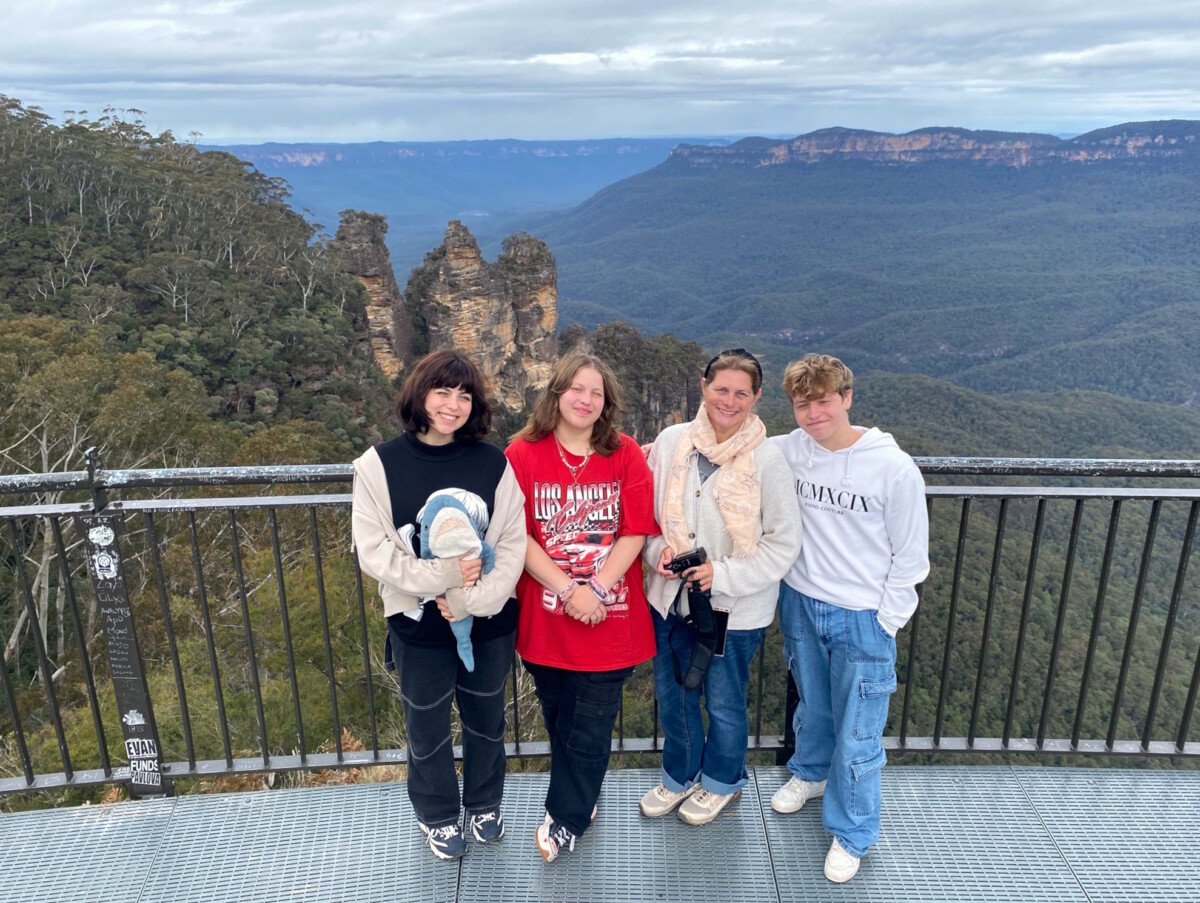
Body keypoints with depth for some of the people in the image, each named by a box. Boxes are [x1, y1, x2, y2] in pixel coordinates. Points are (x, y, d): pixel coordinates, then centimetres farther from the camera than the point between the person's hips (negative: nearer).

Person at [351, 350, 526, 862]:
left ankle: (484, 805, 48)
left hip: (489, 622, 1)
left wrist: (472, 599, -19)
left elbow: (512, 545, -8)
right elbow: (374, 552, -12)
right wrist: (441, 578, -21)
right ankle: (439, 817, 45)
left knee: (485, 721, 21)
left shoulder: (494, 464, -8)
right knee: (428, 729, 18)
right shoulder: (379, 465, -10)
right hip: (419, 626, -1)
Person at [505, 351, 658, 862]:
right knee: (560, 722, 19)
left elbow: (635, 533, -7)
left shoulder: (626, 455, -3)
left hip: (610, 621, 0)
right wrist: (569, 590, -17)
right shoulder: (523, 454, -5)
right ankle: (581, 801, 45)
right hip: (545, 622, 1)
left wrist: (597, 590, -17)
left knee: (590, 732, 10)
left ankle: (565, 819, 34)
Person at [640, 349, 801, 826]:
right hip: (671, 598, 4)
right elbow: (646, 512, 6)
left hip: (735, 608, -3)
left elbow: (784, 542, -10)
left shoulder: (767, 459, -15)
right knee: (672, 696, 21)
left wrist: (724, 573, -18)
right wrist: (659, 549, -12)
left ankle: (721, 781, 45)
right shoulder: (671, 441, -5)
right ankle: (680, 776, 48)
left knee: (724, 704, 16)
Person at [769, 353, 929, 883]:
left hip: (862, 620, -3)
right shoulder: (787, 451, -9)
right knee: (811, 707, 26)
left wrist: (884, 624, -9)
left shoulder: (895, 469, -18)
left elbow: (910, 557, -9)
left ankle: (851, 834, 31)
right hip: (800, 605, 4)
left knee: (856, 737, 7)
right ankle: (810, 772, 54)